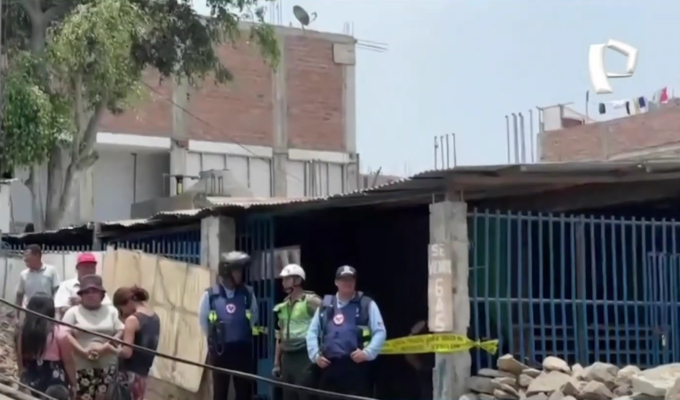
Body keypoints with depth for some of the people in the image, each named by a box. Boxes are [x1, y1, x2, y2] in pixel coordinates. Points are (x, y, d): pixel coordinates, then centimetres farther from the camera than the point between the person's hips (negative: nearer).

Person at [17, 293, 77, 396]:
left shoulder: (24, 330, 1)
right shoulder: (59, 332, -13)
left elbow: (20, 360, 9)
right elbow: (68, 362, -10)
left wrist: (23, 380, 21)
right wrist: (73, 384, 1)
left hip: (31, 381, 5)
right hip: (54, 382, -5)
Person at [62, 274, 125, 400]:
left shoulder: (112, 311, 11)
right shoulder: (73, 312, 3)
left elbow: (121, 332, 2)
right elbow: (66, 334, -9)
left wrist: (108, 345, -15)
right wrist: (83, 351, -20)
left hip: (107, 366, 2)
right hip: (82, 366, -2)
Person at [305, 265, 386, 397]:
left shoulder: (367, 304, 4)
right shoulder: (325, 305, 16)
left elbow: (380, 332, -1)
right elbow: (312, 332, 18)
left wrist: (367, 353, -13)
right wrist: (315, 354, 4)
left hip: (355, 366, -4)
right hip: (329, 366, 4)